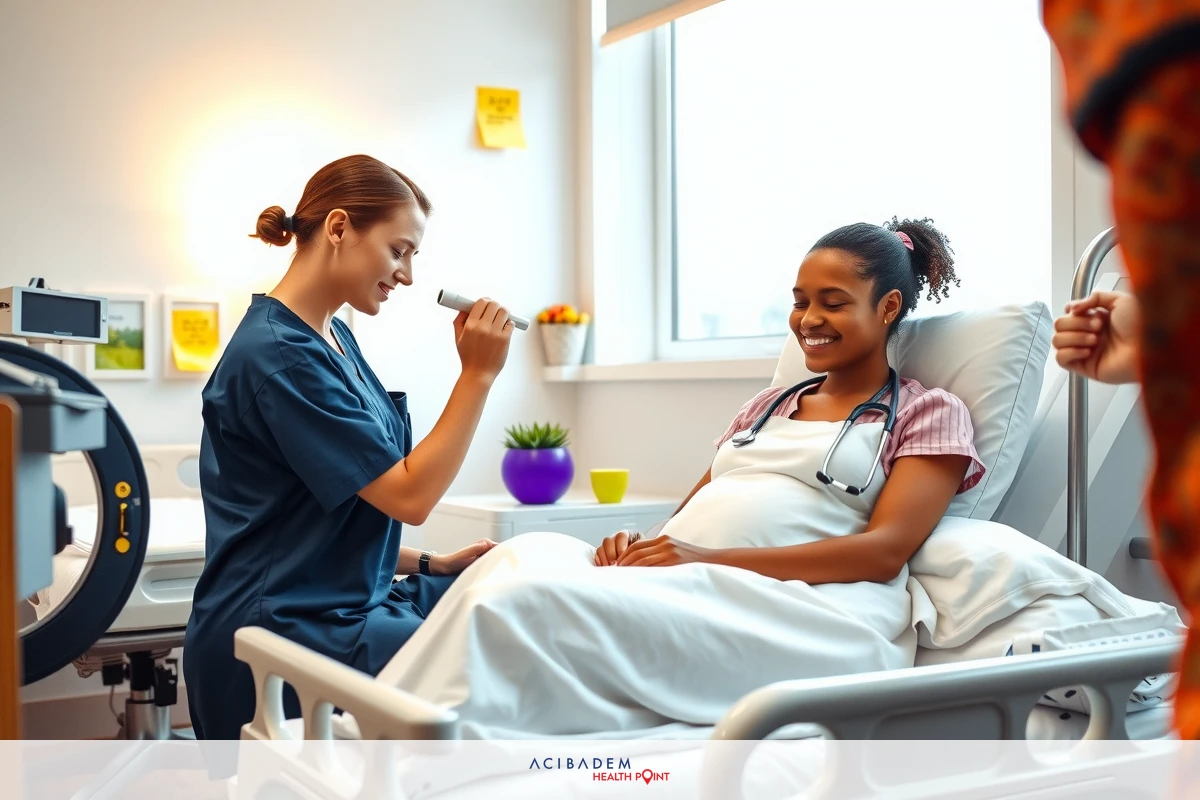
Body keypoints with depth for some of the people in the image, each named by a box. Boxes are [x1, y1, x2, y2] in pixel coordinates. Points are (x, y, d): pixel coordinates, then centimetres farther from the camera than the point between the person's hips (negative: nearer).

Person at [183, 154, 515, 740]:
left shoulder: (332, 339, 13)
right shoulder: (278, 353, -18)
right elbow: (410, 496, -18)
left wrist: (431, 565, 9)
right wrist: (479, 373, -15)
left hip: (340, 605, 10)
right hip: (285, 638, -10)